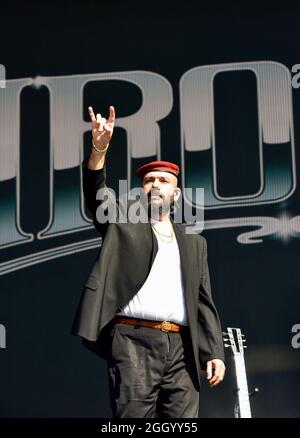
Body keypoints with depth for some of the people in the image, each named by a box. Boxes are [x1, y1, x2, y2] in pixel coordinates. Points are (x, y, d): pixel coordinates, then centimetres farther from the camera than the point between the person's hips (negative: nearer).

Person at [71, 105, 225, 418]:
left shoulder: (194, 243, 23)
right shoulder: (123, 226, 15)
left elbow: (204, 301, 17)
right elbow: (96, 195, -3)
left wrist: (214, 352, 6)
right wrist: (99, 148, -20)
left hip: (181, 348, 3)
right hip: (134, 341, -3)